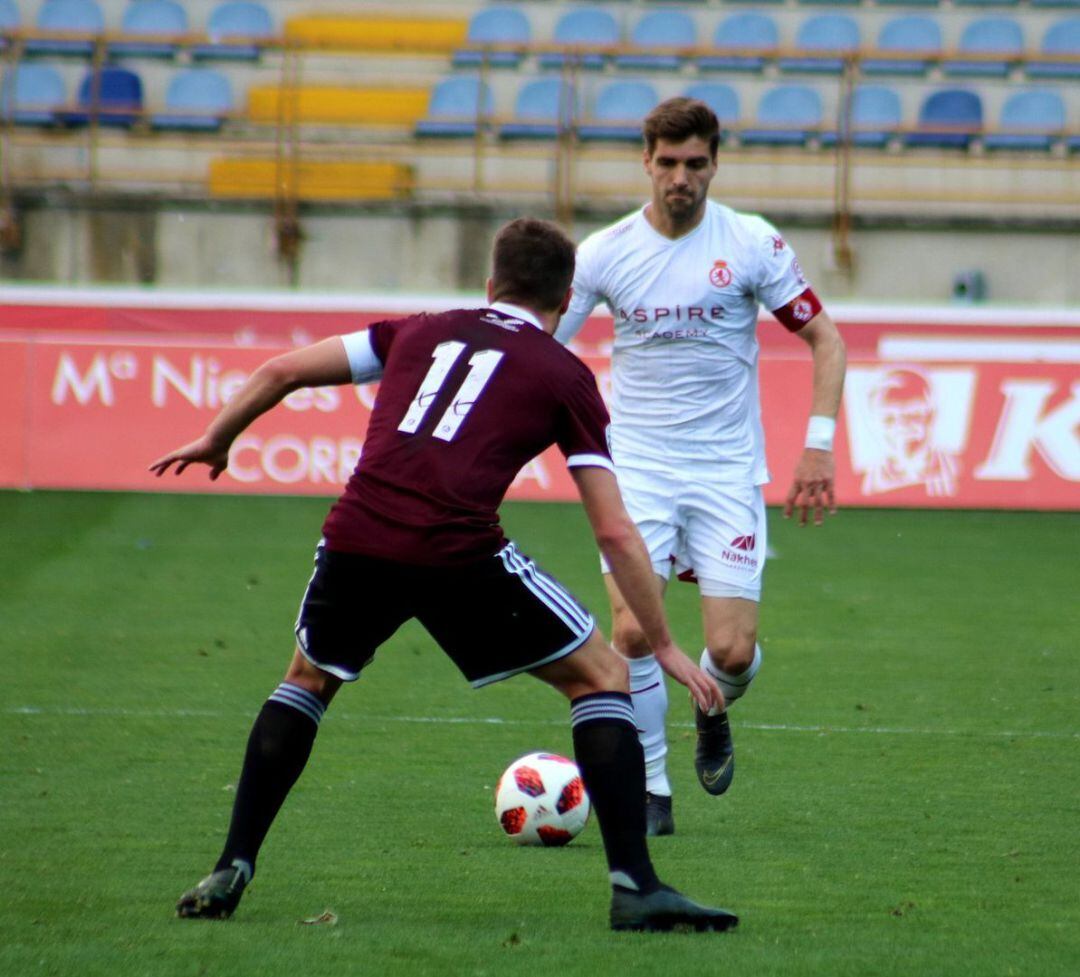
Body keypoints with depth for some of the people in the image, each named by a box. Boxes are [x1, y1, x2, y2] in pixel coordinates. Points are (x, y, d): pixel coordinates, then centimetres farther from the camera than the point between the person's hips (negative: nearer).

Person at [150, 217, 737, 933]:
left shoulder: (422, 332, 25)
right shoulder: (563, 376, 15)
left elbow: (283, 371, 25)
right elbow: (615, 532, 10)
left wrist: (215, 441, 42)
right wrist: (666, 647, 17)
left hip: (356, 539, 3)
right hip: (461, 552, -3)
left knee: (310, 679, 32)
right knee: (602, 676, 14)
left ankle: (231, 872, 24)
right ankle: (635, 886, 3)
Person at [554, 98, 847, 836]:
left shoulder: (752, 243, -4)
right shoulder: (605, 253, -2)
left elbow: (824, 338, 2)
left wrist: (819, 444, -7)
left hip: (726, 470, -1)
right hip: (637, 467, 1)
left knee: (733, 652, -8)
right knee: (633, 631, -15)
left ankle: (713, 711, 29)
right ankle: (651, 793, 3)